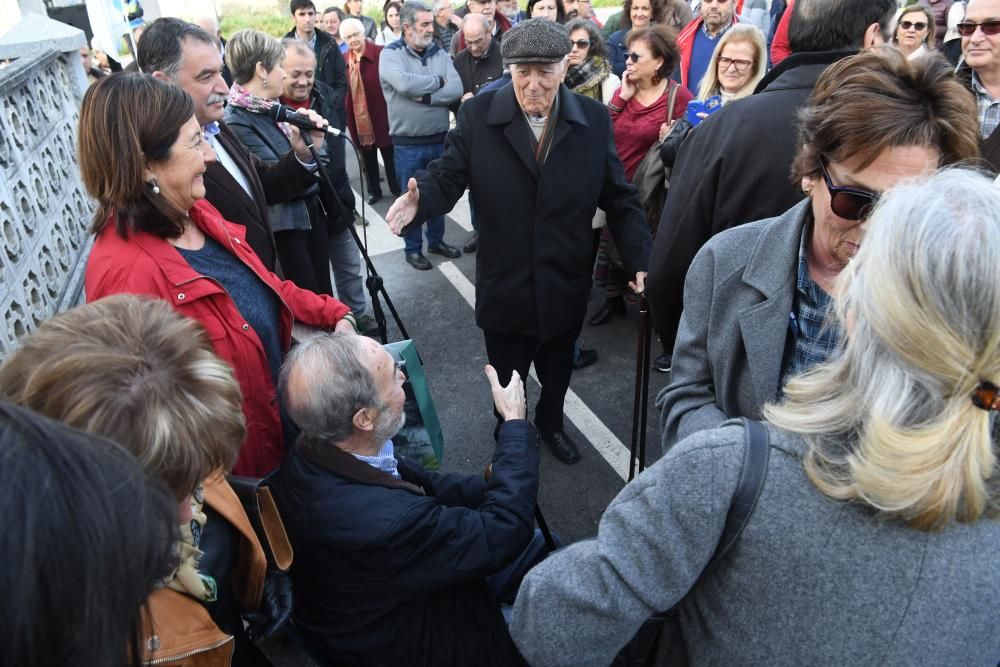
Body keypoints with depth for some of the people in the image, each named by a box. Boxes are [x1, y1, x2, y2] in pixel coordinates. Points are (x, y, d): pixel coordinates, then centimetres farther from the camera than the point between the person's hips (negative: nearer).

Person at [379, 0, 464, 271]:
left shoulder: (439, 53, 4)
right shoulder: (391, 54, -8)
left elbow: (456, 90, -9)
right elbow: (404, 83, -28)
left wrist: (424, 96, -19)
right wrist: (438, 81, -14)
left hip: (440, 139, 4)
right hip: (408, 144, -4)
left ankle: (436, 240, 35)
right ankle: (412, 248, 24)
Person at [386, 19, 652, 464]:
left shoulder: (594, 119, -5)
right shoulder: (477, 115, -9)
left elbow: (620, 200, -4)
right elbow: (447, 177, -11)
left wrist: (639, 261, -14)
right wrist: (419, 198, -34)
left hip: (566, 287, 2)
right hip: (504, 288, -1)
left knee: (557, 374, 24)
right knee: (505, 384, 18)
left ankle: (550, 422, 56)